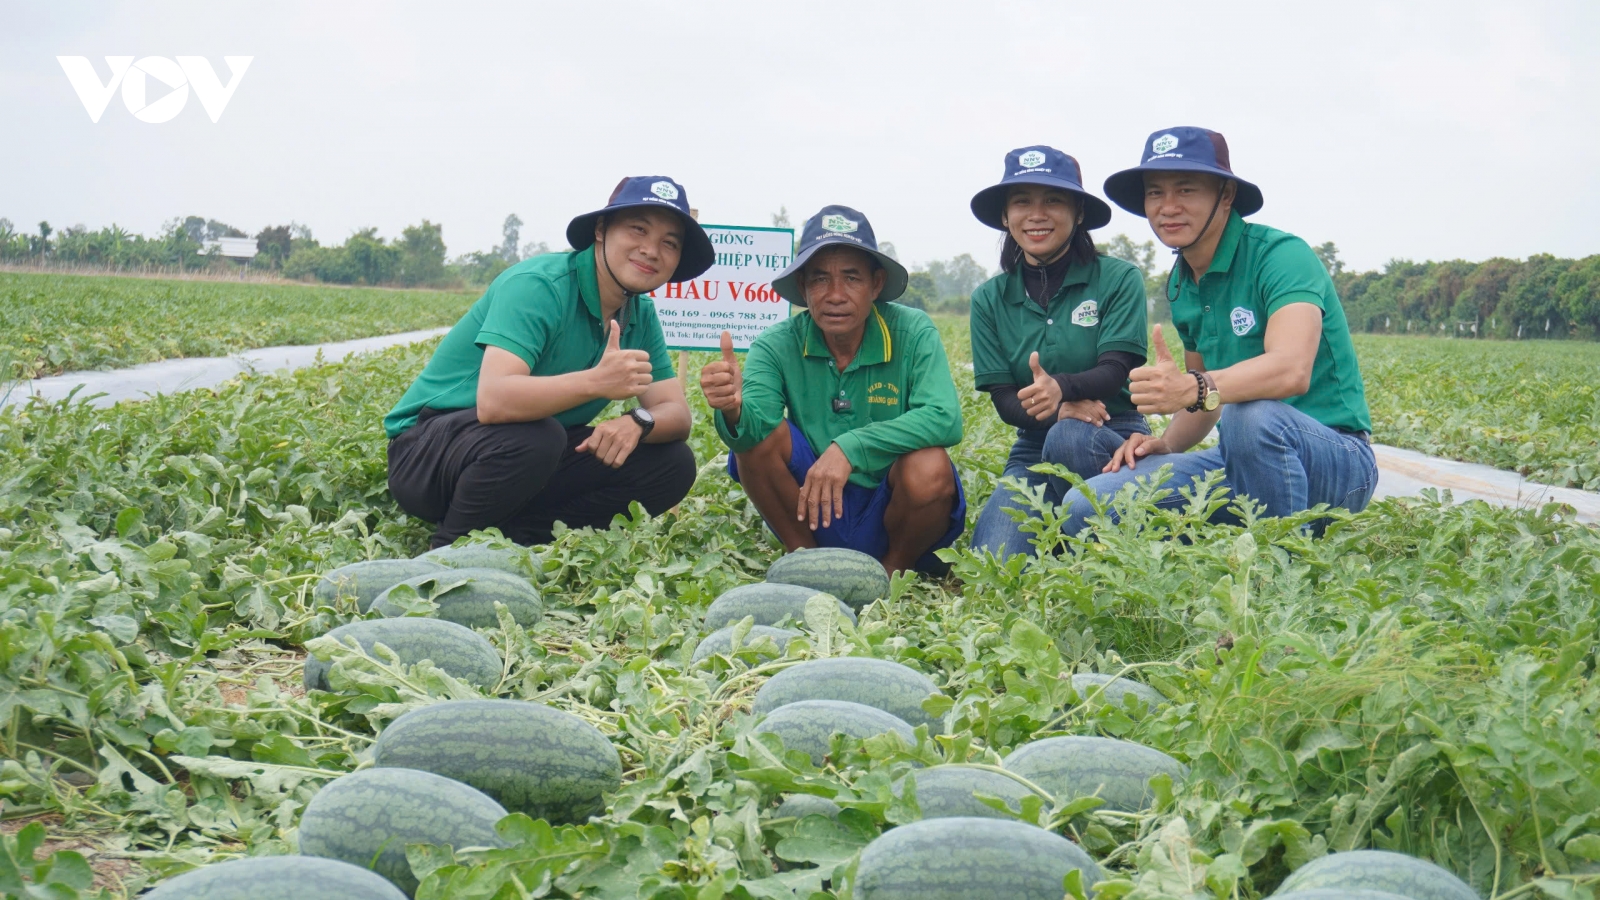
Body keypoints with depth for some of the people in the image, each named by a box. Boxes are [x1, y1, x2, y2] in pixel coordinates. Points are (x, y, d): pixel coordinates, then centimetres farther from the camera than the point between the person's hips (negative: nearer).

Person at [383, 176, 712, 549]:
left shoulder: (641, 316, 3)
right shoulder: (538, 285, -22)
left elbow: (676, 414, -2)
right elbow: (493, 402, -35)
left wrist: (637, 421, -25)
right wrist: (596, 382, -48)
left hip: (534, 461, 7)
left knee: (672, 466, -6)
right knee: (532, 436, -38)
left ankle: (513, 535, -9)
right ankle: (448, 554, -12)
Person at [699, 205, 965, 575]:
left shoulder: (912, 333, -13)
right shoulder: (778, 345, -9)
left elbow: (945, 419, -27)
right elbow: (754, 425, -25)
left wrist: (850, 447, -35)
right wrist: (734, 412, -49)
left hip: (893, 517, -1)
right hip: (811, 509, 1)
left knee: (928, 468, -30)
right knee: (761, 435, -20)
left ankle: (893, 571, 0)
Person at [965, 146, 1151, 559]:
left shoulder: (1119, 278, -4)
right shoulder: (989, 299, 6)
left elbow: (1115, 372, -14)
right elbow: (1004, 400, 0)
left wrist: (1061, 388, -37)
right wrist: (1058, 411, -23)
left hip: (1115, 437, -2)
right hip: (1033, 450, 2)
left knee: (1070, 437, -38)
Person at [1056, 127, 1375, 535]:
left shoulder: (1281, 255, -14)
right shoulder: (1181, 285, 10)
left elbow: (1292, 370, -32)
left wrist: (1193, 389, -48)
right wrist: (1167, 443, -4)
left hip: (1334, 459, -6)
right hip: (1244, 459, 6)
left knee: (1251, 415, -40)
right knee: (1084, 506, -11)